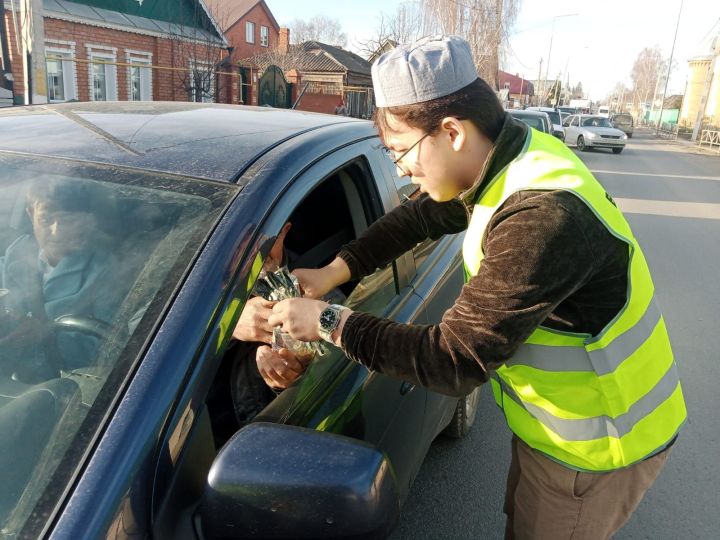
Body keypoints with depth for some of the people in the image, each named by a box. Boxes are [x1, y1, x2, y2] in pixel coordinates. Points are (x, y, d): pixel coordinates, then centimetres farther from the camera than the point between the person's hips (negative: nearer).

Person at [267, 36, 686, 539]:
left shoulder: (543, 216, -37)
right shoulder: (512, 161, -7)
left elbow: (456, 361, -34)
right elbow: (418, 217, 6)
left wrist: (329, 322, -24)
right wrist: (333, 272, -2)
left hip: (595, 446, -8)